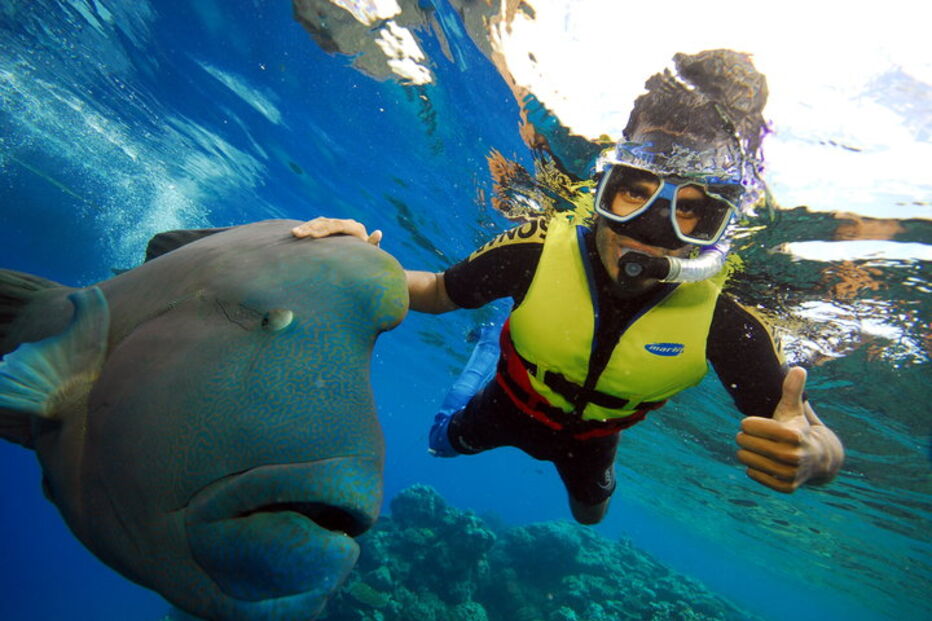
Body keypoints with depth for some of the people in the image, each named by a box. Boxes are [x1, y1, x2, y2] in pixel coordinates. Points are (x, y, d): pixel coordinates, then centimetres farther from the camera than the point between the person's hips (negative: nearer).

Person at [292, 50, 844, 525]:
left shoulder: (723, 324, -36)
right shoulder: (538, 250, -37)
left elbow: (825, 443, -30)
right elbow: (438, 293, -18)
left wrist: (810, 455, -56)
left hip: (591, 438, 1)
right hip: (508, 407, 0)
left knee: (589, 517, 34)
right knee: (445, 443, 32)